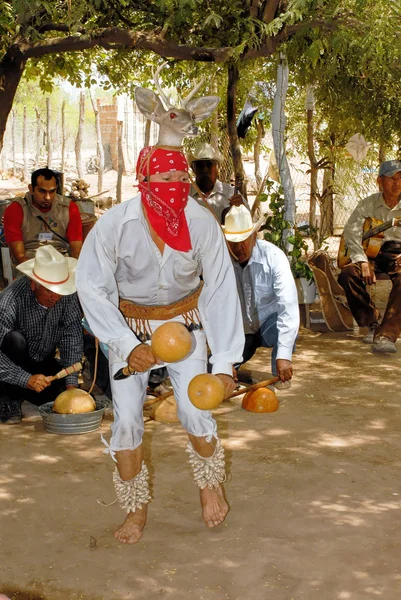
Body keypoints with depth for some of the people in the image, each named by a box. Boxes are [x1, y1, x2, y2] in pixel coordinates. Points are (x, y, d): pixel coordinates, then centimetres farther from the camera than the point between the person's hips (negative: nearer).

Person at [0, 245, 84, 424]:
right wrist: (27, 379, -42)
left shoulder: (66, 295, -17)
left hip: (43, 363, 5)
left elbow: (72, 338, -15)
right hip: (14, 364, -4)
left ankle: (23, 393, 15)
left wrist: (71, 384, -21)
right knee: (15, 338, -34)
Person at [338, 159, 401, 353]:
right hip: (373, 253, 2)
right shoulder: (368, 204, 4)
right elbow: (351, 231, -4)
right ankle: (373, 322, -9)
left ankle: (385, 336, -42)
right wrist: (362, 261, -18)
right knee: (347, 274, -27)